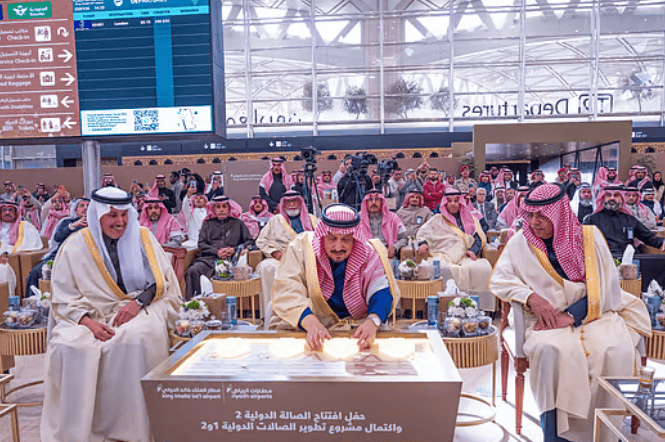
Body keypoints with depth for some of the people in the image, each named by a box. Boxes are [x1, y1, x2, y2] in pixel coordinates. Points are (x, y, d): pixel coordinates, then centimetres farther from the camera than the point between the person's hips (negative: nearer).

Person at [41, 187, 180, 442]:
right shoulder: (75, 246, 5)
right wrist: (89, 322, -15)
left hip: (138, 313, -1)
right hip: (90, 315, 1)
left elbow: (164, 283, 4)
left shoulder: (143, 238, 6)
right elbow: (64, 300, 3)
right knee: (67, 347, -29)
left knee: (135, 338, -34)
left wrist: (139, 302, -14)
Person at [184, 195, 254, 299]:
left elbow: (250, 241, 15)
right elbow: (201, 244, 14)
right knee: (193, 271, -30)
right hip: (209, 258, 2)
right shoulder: (208, 224, 27)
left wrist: (234, 250, -3)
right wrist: (217, 252, -5)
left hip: (230, 259, -2)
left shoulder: (237, 223, 24)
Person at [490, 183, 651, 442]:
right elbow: (499, 279, 2)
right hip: (548, 319, -1)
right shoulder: (521, 242, 4)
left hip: (592, 314, 1)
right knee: (554, 350, -32)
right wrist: (530, 296, -16)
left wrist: (570, 315, -16)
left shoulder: (589, 237, 3)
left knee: (616, 350, -28)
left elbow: (605, 287, -3)